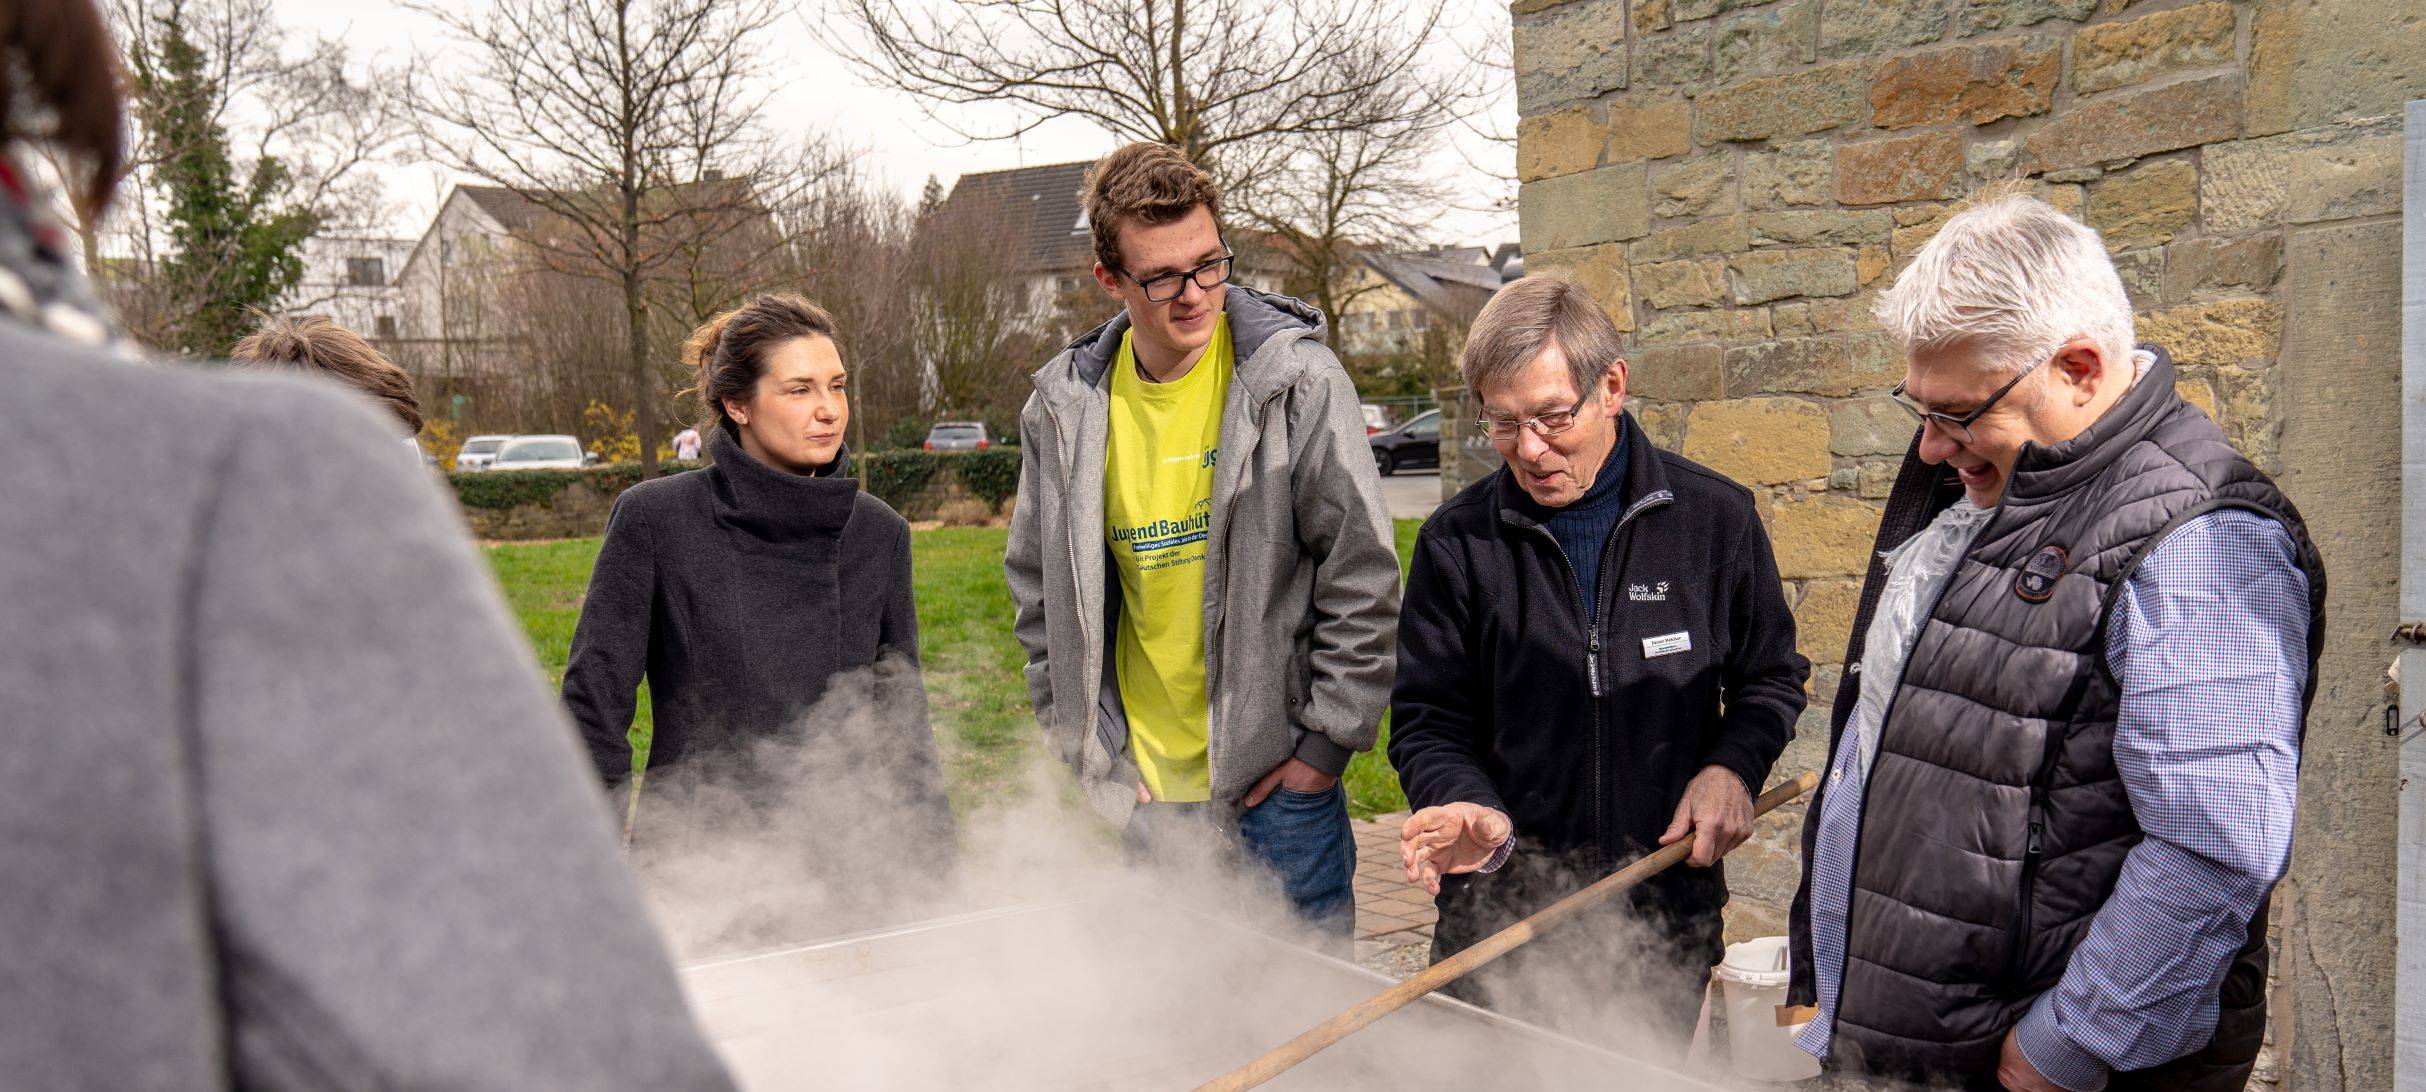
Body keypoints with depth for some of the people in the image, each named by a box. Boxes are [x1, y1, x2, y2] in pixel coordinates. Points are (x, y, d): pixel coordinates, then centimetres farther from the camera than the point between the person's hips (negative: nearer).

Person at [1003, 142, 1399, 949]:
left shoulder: (1298, 381, -9)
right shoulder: (1063, 410, 0)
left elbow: (1364, 577, -7)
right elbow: (1040, 594, 11)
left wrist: (1326, 744, -7)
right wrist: (1089, 748, 6)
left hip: (1279, 776, -3)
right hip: (1146, 792, 3)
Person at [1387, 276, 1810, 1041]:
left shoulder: (1715, 517, -2)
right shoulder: (1458, 541, -4)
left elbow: (1770, 678, 10)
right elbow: (1428, 721, -1)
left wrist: (1733, 766, -10)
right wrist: (1469, 805, -21)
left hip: (1669, 918, 1)